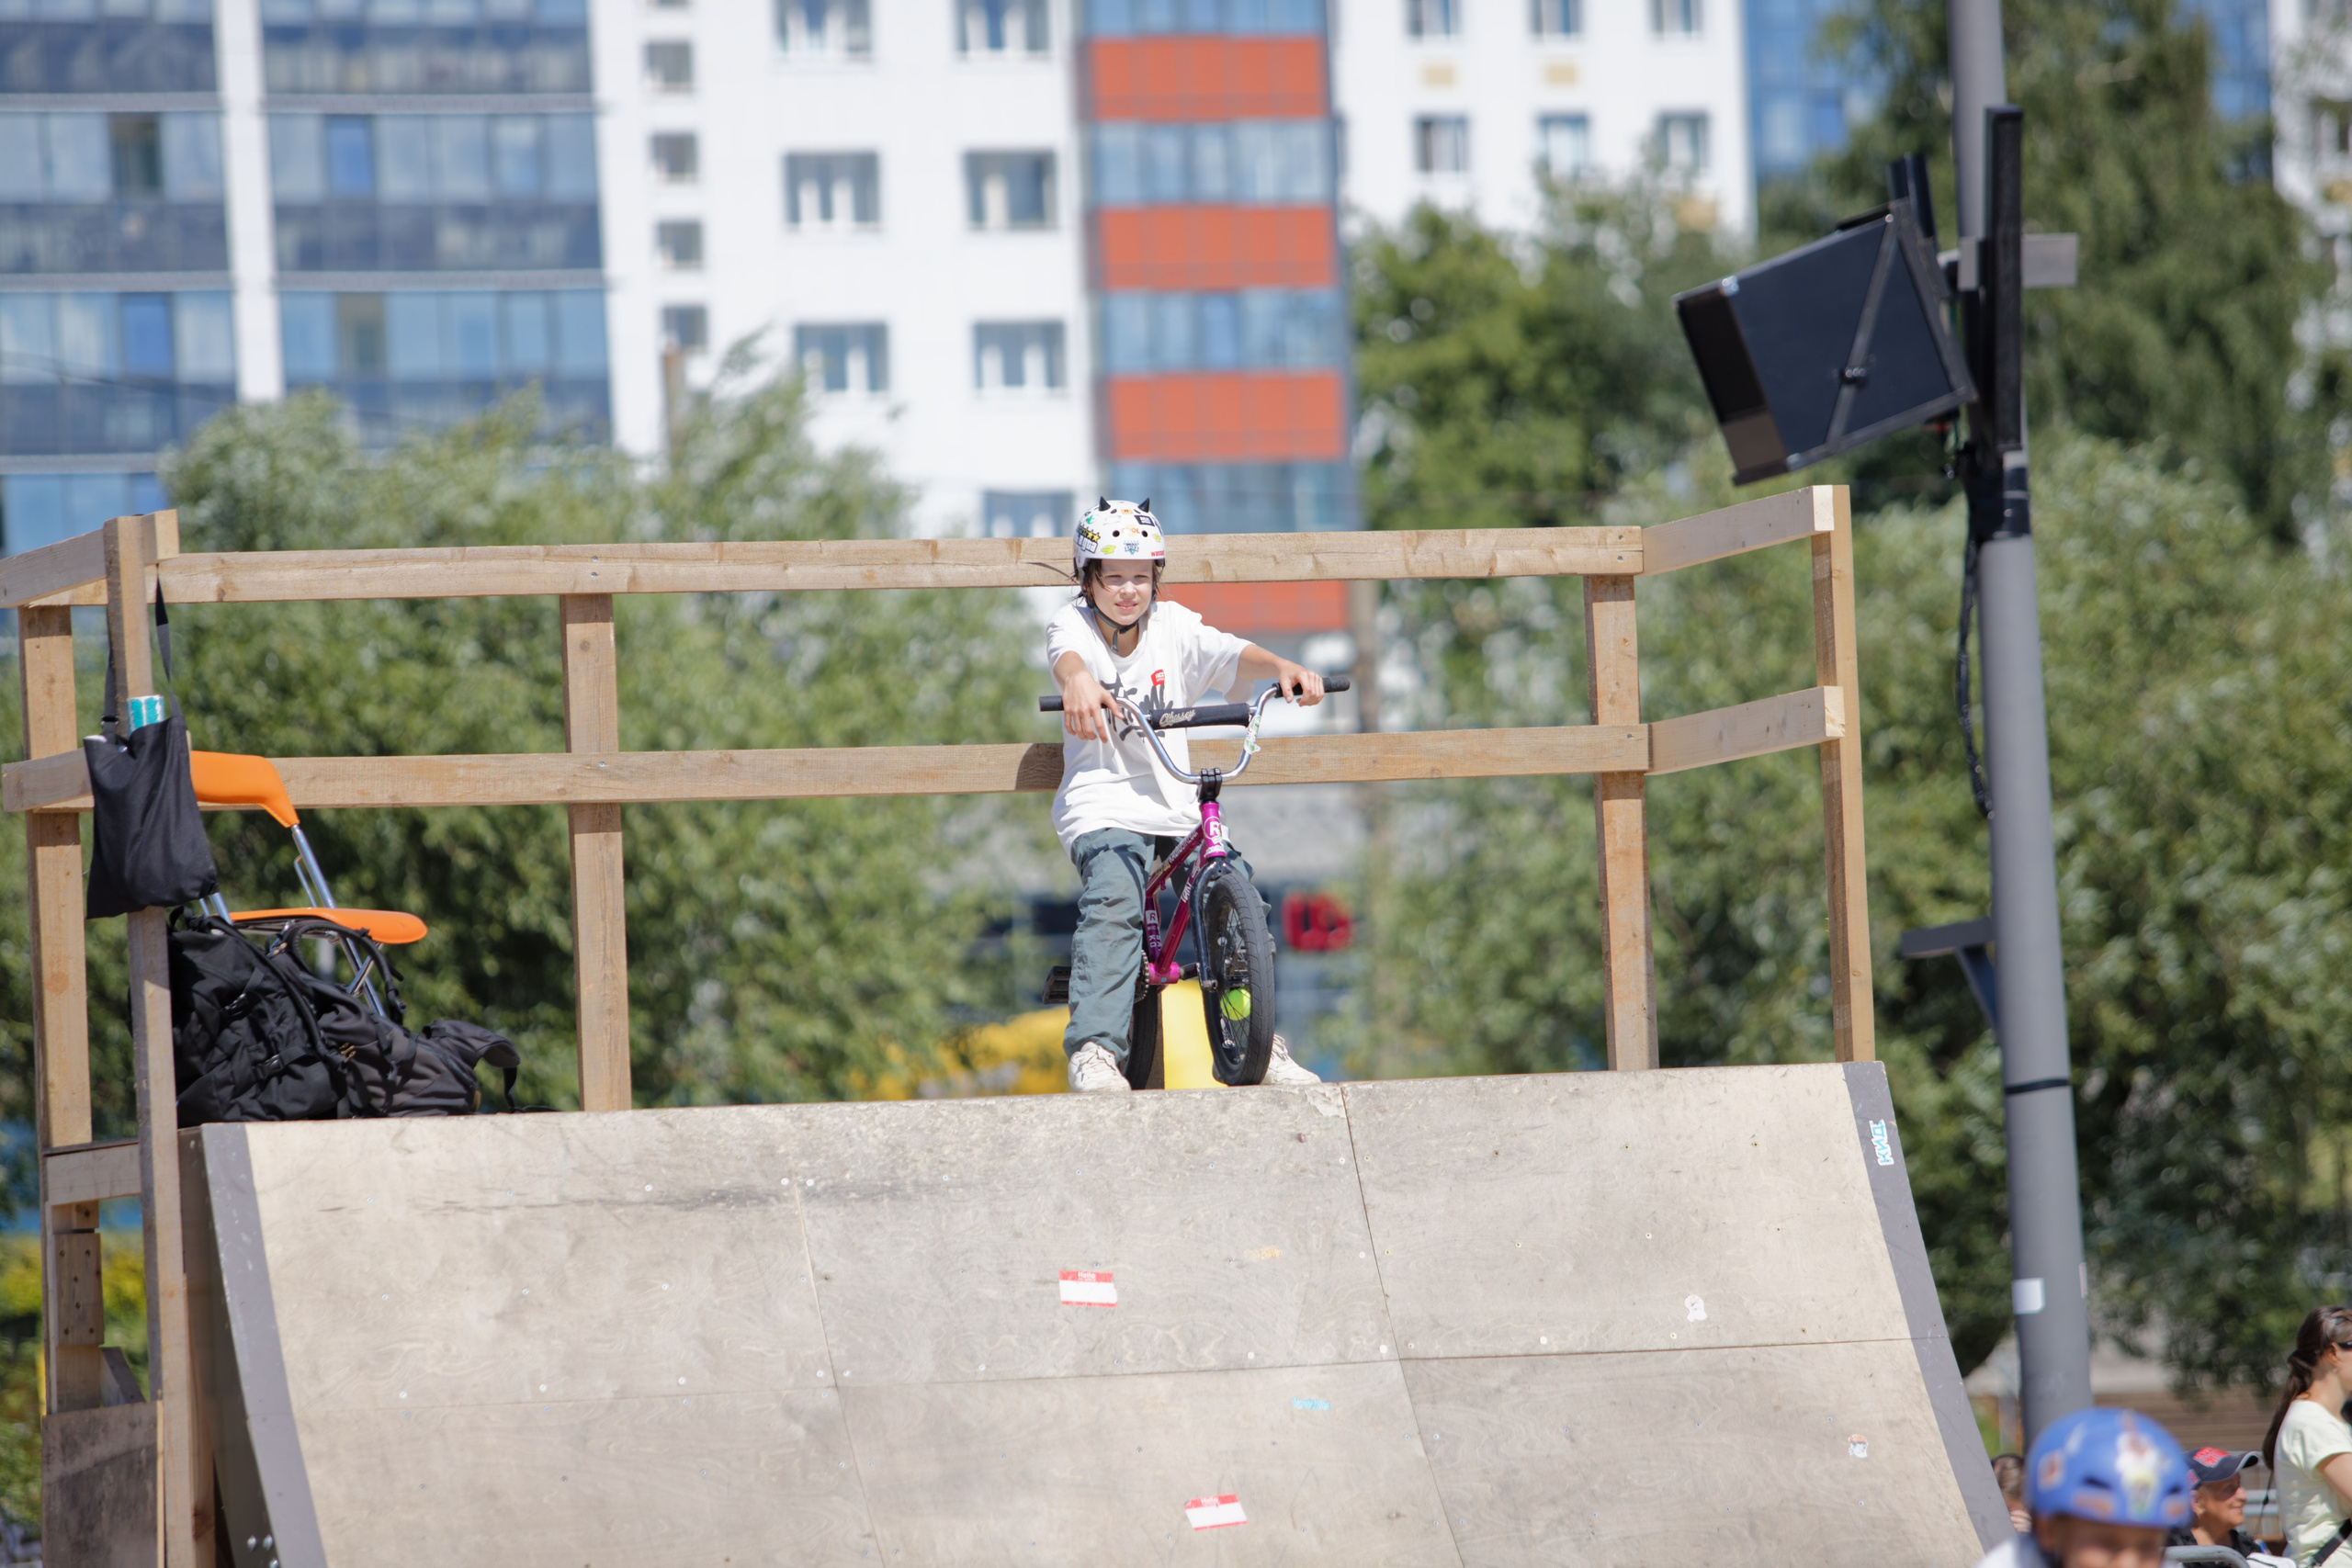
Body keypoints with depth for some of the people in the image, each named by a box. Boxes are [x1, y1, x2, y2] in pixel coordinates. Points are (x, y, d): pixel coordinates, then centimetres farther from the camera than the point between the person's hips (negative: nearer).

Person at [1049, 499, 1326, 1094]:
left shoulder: (1173, 626, 9)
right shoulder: (1073, 623, 1)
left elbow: (1231, 654, -8)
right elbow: (1067, 655, -24)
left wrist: (1283, 668, -31)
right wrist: (1078, 681, -49)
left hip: (1175, 807, 4)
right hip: (1102, 805, -4)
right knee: (1113, 901, -29)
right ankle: (1095, 1050, -32)